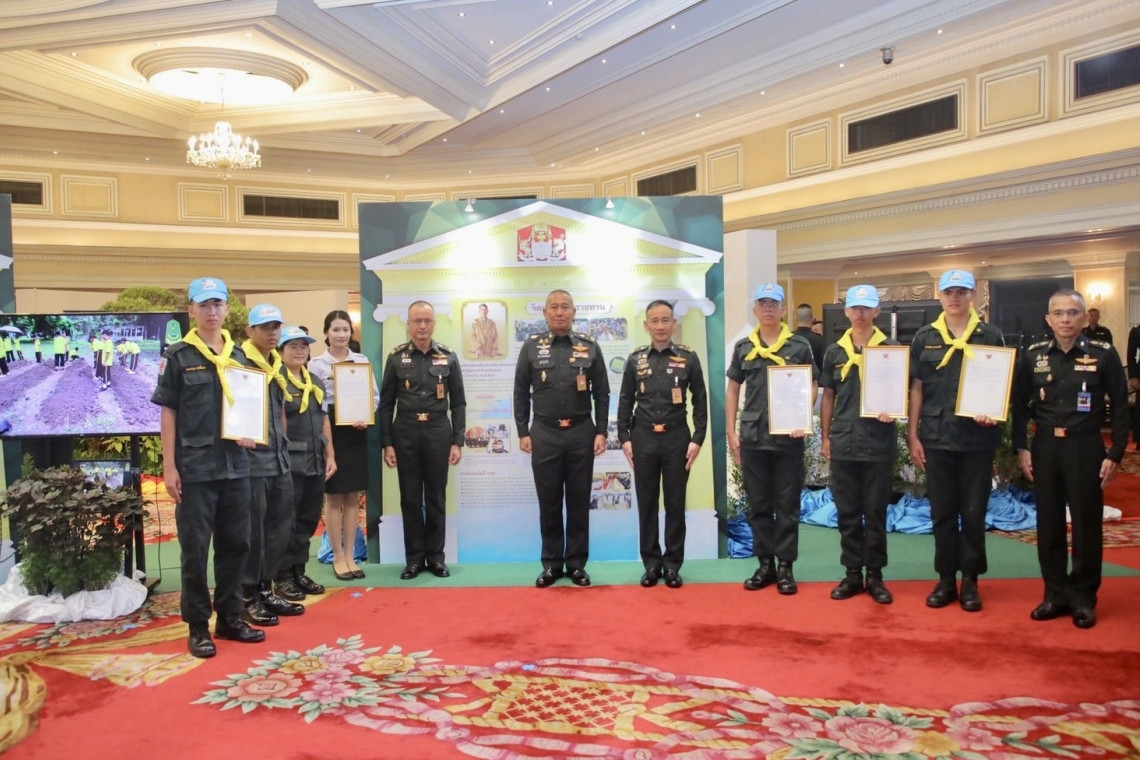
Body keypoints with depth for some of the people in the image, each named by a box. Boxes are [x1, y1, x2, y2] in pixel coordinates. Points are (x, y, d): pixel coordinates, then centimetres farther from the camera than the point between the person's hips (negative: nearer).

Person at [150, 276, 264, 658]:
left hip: (236, 465, 4)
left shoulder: (238, 355, 9)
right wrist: (169, 466, -8)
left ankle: (230, 617, 24)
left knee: (235, 544, 11)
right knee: (195, 548, 3)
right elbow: (168, 412, -3)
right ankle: (198, 626, 14)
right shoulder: (177, 356, -2)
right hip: (194, 468, -4)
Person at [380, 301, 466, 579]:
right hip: (405, 433, 0)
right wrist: (386, 443, -3)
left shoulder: (448, 357, 3)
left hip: (438, 432, 0)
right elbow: (386, 404, 3)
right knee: (410, 498, 6)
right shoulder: (396, 357, 2)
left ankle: (436, 556, 17)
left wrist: (458, 441, -2)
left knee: (436, 497, 7)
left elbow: (458, 403, 4)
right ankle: (414, 557, 16)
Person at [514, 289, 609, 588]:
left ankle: (577, 563, 17)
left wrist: (601, 432, -2)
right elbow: (521, 393, 5)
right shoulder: (531, 346, 3)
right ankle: (551, 564, 18)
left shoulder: (589, 347, 3)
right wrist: (523, 432, -1)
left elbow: (601, 393, 4)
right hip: (544, 434, 0)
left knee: (579, 501, 7)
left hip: (581, 433, 0)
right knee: (549, 502, 7)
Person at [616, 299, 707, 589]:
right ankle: (651, 563, 16)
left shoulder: (689, 358, 2)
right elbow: (625, 401, 8)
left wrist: (697, 439, -4)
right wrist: (624, 438, 1)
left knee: (675, 503, 5)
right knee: (646, 503, 6)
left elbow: (700, 401, 2)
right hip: (643, 438, 1)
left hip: (677, 438, -1)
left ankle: (672, 563, 15)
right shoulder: (635, 359, 6)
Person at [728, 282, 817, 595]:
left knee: (787, 505, 5)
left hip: (788, 437, -2)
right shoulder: (743, 347, 7)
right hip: (752, 437, 2)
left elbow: (812, 387, 4)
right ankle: (765, 564, 20)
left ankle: (786, 566, 15)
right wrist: (731, 432, 3)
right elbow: (733, 389, 10)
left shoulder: (800, 346, 1)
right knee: (758, 505, 9)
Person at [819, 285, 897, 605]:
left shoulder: (891, 349, 0)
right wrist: (825, 437, 7)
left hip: (878, 443, -2)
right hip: (843, 444, 2)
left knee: (875, 513, 6)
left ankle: (875, 575, 17)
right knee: (847, 513, 8)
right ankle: (853, 574, 19)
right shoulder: (834, 352, 7)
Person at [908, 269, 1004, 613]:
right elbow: (916, 388, 5)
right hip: (936, 438, 1)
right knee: (942, 513, 8)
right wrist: (913, 436, 1)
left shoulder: (990, 336, 2)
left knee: (974, 513, 6)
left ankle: (970, 581, 18)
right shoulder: (925, 337, 5)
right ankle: (946, 579, 19)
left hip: (977, 438, -1)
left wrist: (994, 413, -15)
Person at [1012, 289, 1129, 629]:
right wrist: (1021, 448, 1)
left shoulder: (1103, 354, -3)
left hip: (1085, 447, -2)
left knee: (1087, 525, 4)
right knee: (1048, 524, 8)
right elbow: (1020, 404, 8)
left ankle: (1084, 598, 17)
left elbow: (1120, 406, -1)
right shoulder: (1033, 356, 3)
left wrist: (1115, 454, -6)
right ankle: (1055, 594, 20)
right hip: (1045, 447, 2)